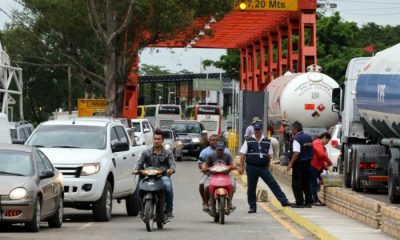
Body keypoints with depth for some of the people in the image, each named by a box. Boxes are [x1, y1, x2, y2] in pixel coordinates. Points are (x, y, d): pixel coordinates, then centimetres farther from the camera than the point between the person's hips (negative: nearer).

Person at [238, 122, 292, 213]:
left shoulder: (267, 142, 8)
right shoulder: (249, 141, 2)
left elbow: (269, 155, 15)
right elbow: (242, 154, 3)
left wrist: (268, 167, 12)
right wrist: (241, 166, -3)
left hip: (263, 168, 1)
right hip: (252, 167, -1)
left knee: (273, 184, -6)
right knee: (251, 188, 2)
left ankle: (284, 201, -7)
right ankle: (252, 207, 11)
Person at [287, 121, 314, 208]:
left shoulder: (297, 139, -14)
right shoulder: (309, 137, 9)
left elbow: (296, 153, -22)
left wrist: (291, 163, -19)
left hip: (299, 163, -8)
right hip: (308, 162, 8)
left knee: (296, 184, -1)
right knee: (306, 184, 14)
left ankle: (299, 202, -5)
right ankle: (309, 202, 13)